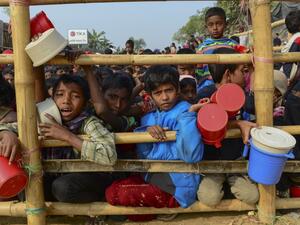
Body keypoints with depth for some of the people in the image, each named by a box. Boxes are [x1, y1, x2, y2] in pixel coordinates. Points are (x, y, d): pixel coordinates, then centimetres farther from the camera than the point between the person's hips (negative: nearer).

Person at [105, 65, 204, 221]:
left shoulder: (185, 114, -13)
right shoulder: (149, 118, 7)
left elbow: (192, 155, -24)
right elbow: (142, 155, 4)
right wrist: (147, 131, -12)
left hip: (175, 186, -7)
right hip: (152, 176, 7)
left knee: (121, 195, -17)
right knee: (111, 191, -2)